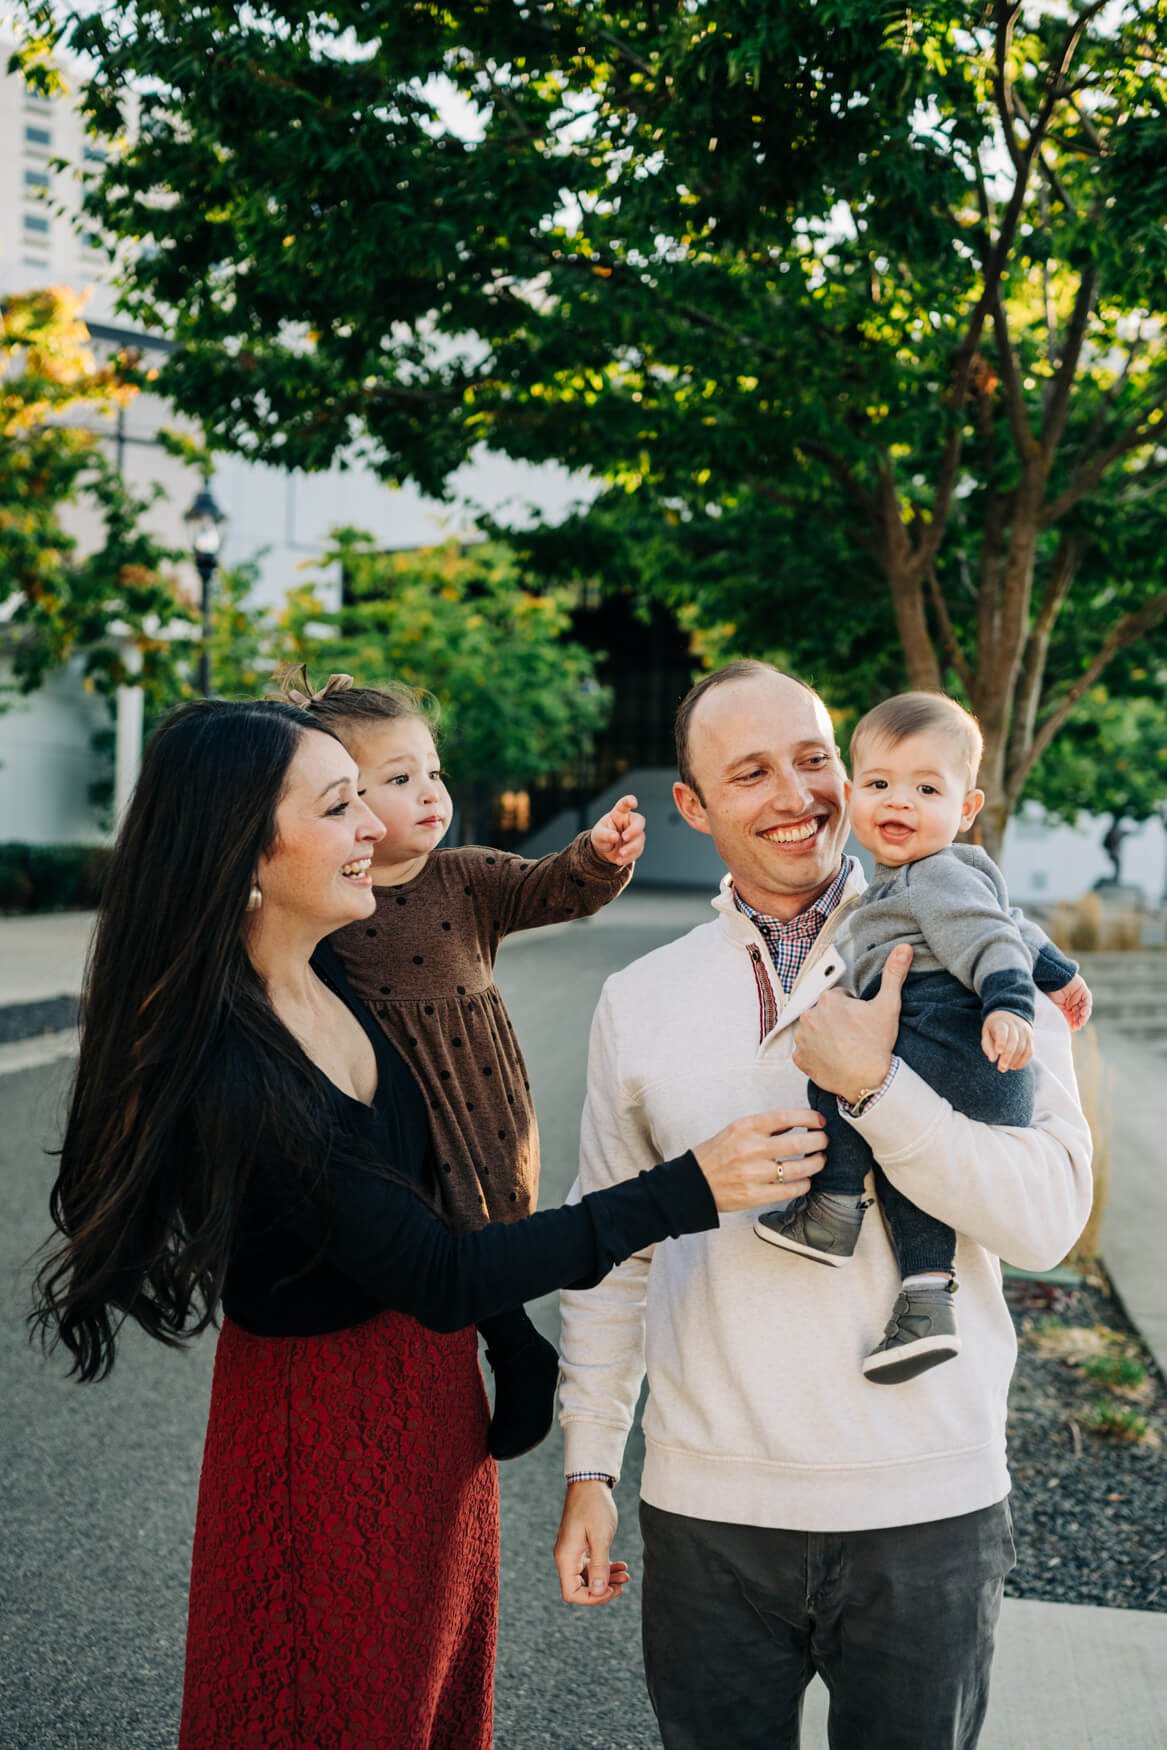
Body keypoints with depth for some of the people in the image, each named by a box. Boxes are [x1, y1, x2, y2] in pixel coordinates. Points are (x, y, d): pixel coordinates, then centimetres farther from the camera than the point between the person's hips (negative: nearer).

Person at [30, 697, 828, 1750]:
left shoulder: (335, 970, -3)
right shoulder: (225, 1066, -29)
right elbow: (439, 1279, -29)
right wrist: (689, 1191, -31)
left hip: (432, 1390, 8)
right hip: (326, 1422, -8)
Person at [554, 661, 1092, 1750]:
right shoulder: (640, 1002, 3)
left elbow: (1048, 1220, -11)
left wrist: (874, 1086, -21)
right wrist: (588, 1466, 8)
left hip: (930, 1508, -1)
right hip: (707, 1509, 2)